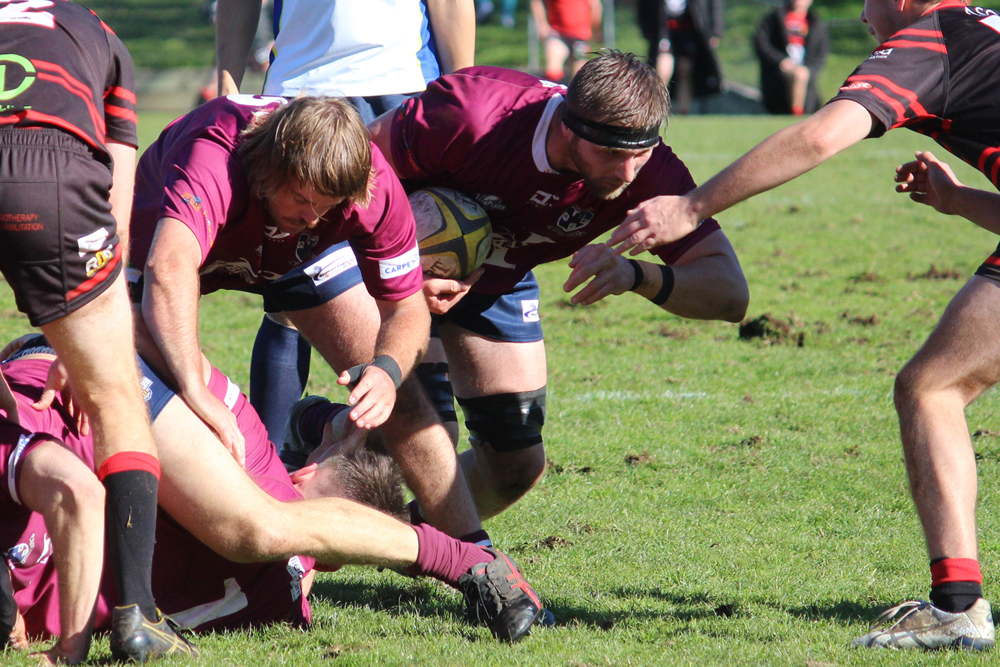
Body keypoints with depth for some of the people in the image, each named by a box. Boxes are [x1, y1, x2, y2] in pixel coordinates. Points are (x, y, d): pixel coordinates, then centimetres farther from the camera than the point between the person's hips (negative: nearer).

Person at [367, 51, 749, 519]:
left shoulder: (650, 174, -29)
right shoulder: (472, 117, -39)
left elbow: (730, 294, -32)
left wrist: (635, 276, -49)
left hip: (497, 279, 4)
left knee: (516, 464, 2)